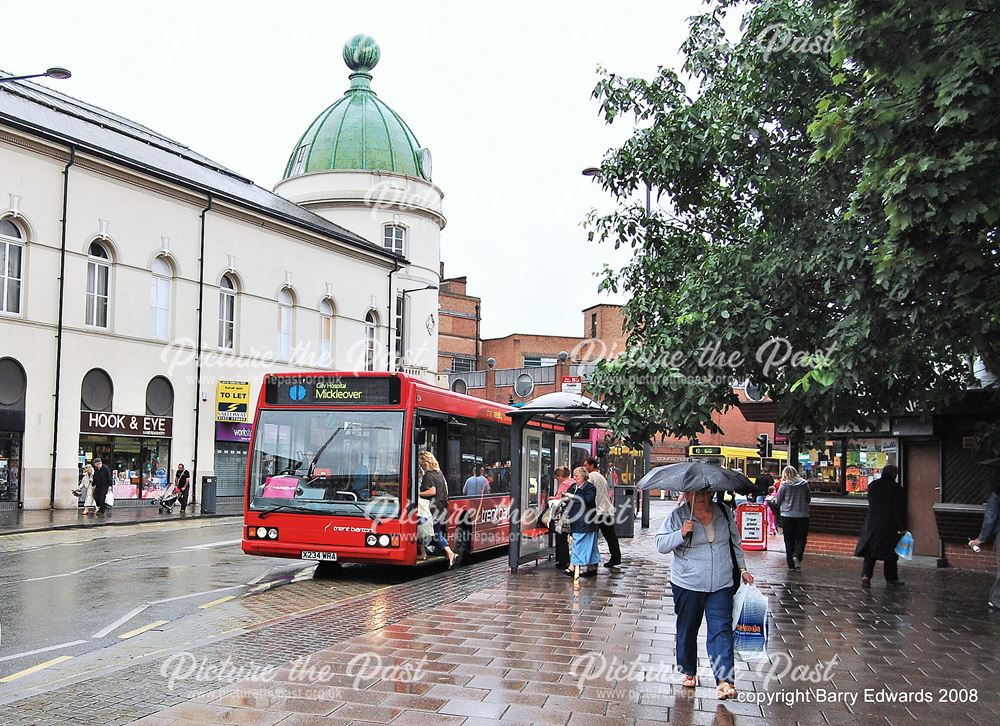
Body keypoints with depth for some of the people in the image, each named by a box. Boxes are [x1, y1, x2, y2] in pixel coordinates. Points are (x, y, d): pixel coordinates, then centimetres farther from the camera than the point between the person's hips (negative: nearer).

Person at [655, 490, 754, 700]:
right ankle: (688, 672, 28)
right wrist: (681, 533, -23)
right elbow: (661, 545, -8)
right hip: (688, 585, -1)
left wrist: (742, 568, 15)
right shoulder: (678, 516, -5)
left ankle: (725, 680, -9)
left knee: (721, 629, -7)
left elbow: (735, 542, 18)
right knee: (687, 629, 10)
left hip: (721, 585, 1)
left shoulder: (724, 513, 5)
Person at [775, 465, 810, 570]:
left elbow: (778, 500, -2)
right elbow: (809, 499, 9)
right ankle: (797, 555, -15)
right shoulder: (804, 484, -2)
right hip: (802, 515, 1)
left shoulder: (784, 485, -8)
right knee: (801, 538, 10)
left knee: (789, 540, 8)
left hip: (787, 515, -1)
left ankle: (791, 564, 9)